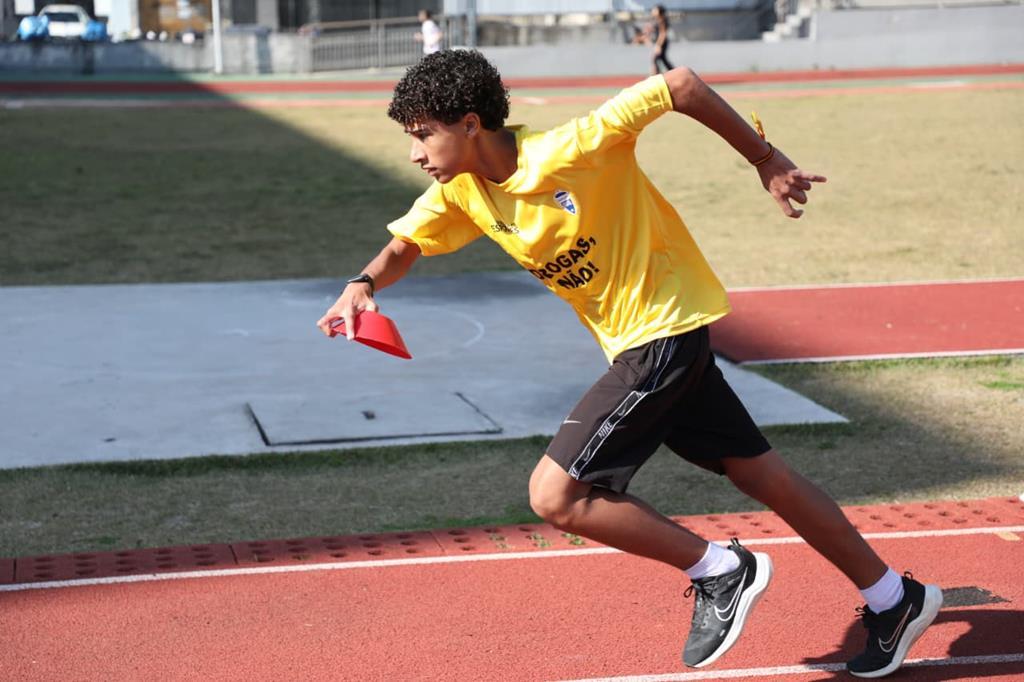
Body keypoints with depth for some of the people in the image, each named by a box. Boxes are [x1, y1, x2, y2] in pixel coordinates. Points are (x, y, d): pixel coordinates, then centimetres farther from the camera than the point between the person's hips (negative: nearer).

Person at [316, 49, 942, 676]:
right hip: (638, 343, 8)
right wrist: (363, 285, -14)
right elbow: (404, 246, 9)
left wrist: (767, 161, -11)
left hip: (662, 333, -8)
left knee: (556, 496, -13)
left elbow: (681, 85, -21)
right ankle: (895, 598, 30)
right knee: (763, 475, 16)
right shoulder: (462, 191, -2)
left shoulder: (569, 149, -25)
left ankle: (719, 570, 1)